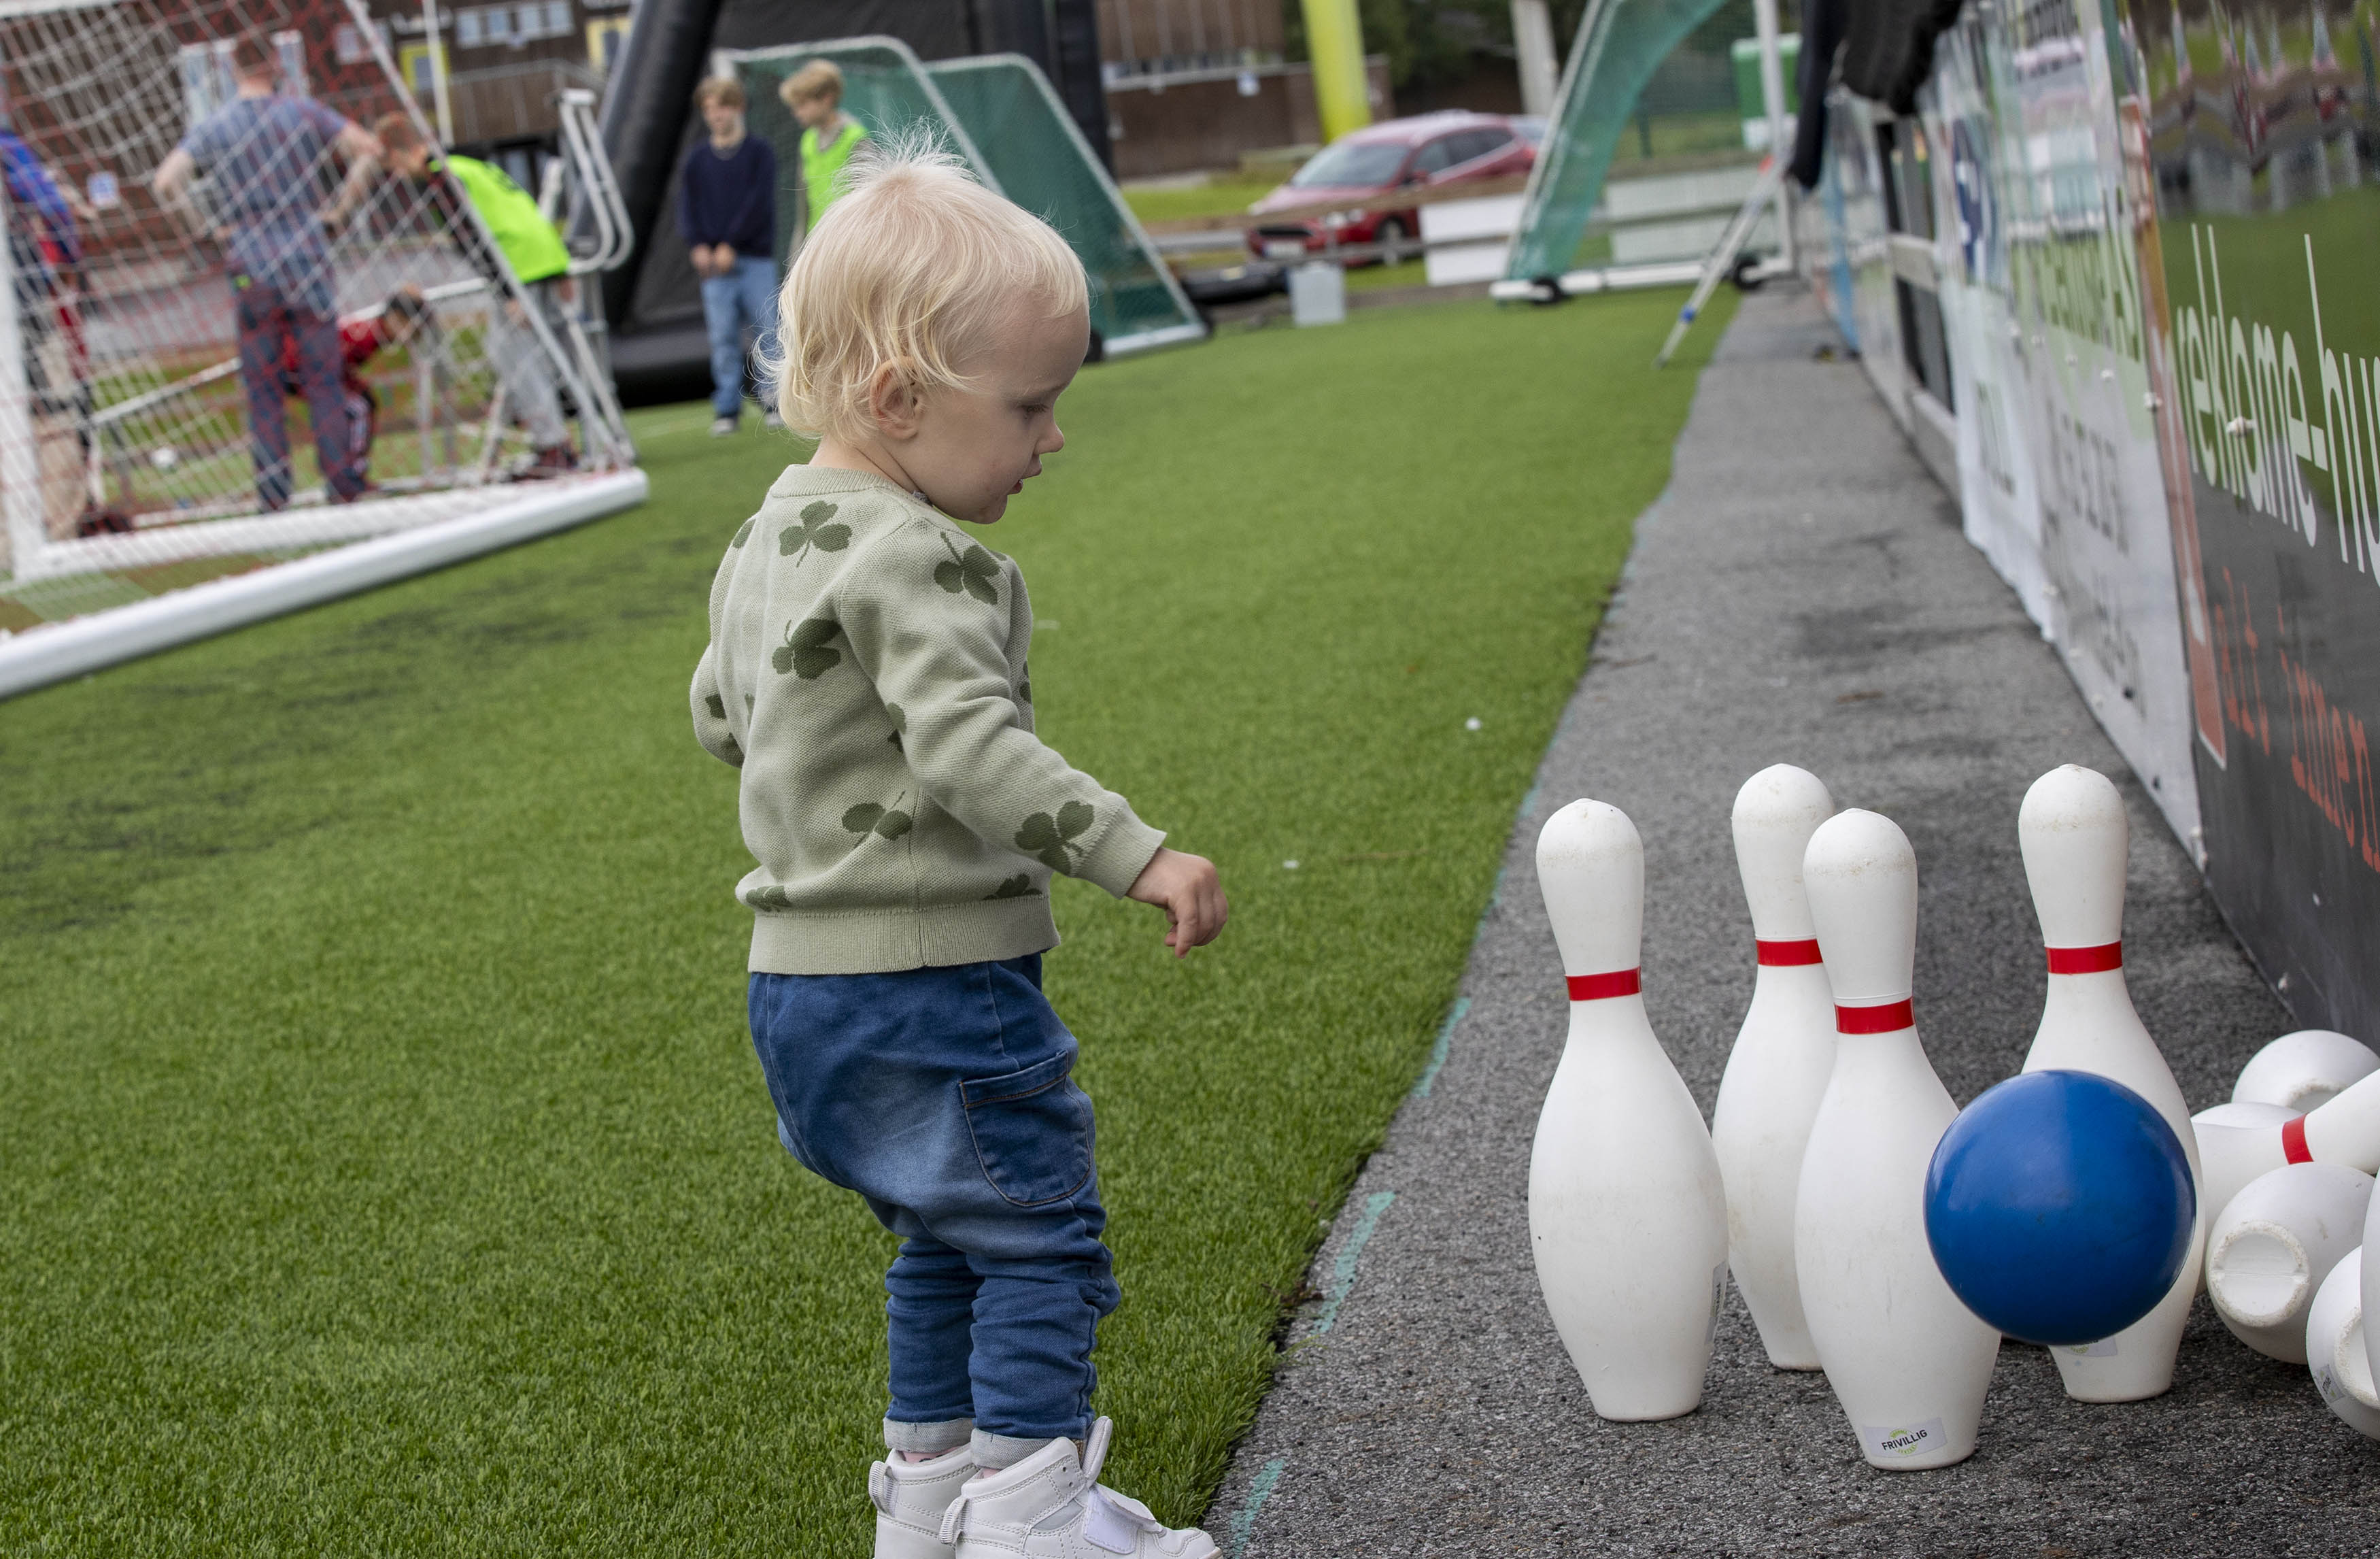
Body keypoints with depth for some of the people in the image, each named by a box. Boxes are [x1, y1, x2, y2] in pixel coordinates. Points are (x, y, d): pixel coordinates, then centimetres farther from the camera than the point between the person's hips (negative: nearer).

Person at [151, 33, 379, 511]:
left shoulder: (211, 129, 0)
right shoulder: (302, 113, 0)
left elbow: (165, 182, -12)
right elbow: (368, 148, -3)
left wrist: (204, 225, -1)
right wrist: (340, 208, 1)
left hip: (250, 270, 0)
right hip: (309, 262, 0)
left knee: (262, 387, 5)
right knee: (323, 381, 5)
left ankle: (274, 494, 2)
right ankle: (341, 482, 4)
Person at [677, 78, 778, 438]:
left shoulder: (759, 152, 4)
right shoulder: (697, 158, 12)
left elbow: (759, 202, -5)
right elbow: (687, 205, 8)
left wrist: (731, 245, -12)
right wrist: (698, 246, -9)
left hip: (756, 258, -2)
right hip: (713, 262, 2)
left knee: (764, 330, -3)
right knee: (723, 337, -1)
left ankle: (773, 401, 5)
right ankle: (727, 408, 3)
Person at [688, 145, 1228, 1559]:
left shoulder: (768, 540, 11)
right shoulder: (919, 563, -20)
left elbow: (720, 712, 23)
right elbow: (971, 746, -29)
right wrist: (1135, 854, -31)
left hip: (803, 973, 10)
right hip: (927, 974, -10)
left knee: (950, 1237, 22)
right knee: (1039, 1231, -1)